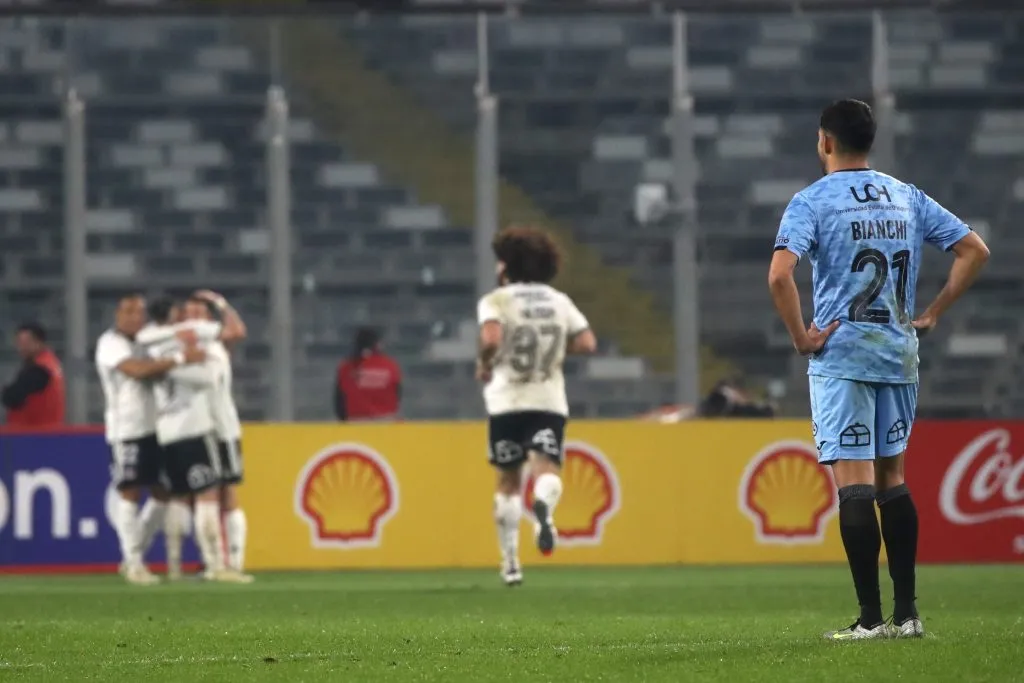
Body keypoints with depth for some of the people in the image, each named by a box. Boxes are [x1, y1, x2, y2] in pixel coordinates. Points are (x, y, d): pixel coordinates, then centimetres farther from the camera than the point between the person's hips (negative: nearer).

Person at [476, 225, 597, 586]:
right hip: (550, 401, 1)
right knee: (547, 468, -11)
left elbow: (491, 339, -20)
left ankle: (510, 561, 15)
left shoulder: (495, 301, -2)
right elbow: (587, 343, 4)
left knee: (508, 481, 12)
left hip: (506, 403, -1)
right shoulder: (560, 301, 10)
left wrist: (483, 363, -1)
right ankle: (544, 504, -48)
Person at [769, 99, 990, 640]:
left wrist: (801, 337, -11)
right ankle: (906, 612, 13)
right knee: (892, 480, 14)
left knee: (853, 484, -6)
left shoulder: (813, 201, -7)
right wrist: (931, 315, 10)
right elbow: (974, 251, 10)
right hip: (898, 353, 5)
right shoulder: (907, 198, 9)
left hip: (841, 356, -5)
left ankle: (870, 617, -9)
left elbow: (779, 274, -21)